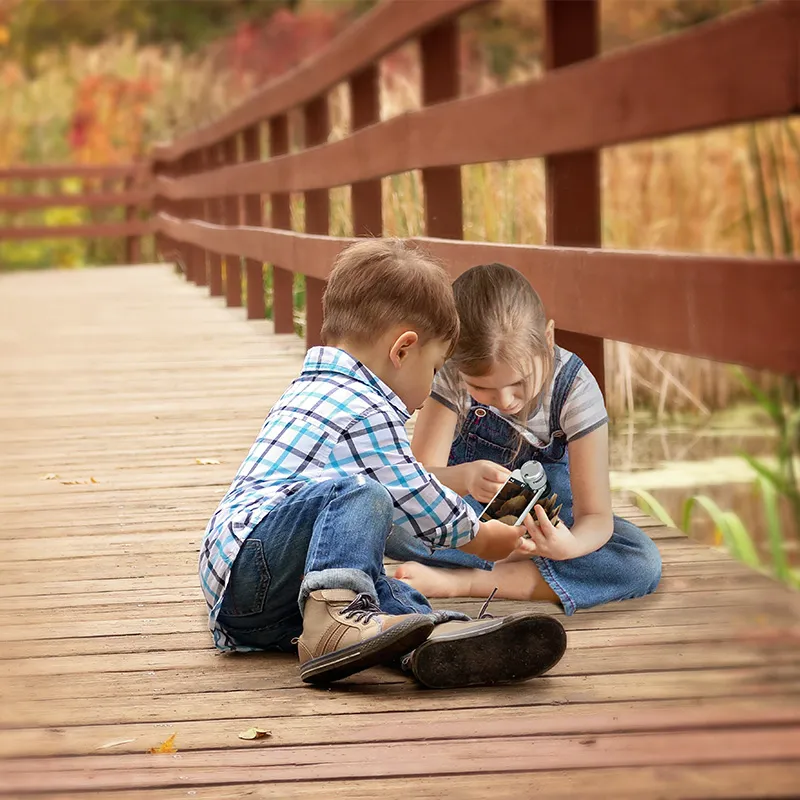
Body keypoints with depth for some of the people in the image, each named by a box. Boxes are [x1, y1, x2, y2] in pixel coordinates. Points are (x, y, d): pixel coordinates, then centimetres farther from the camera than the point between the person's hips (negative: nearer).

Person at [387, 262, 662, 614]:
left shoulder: (575, 387, -22)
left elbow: (595, 516, -24)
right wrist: (463, 477, -46)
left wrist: (570, 545, -48)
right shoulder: (454, 374, -19)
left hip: (542, 519, 1)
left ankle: (460, 581, -30)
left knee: (643, 562, -28)